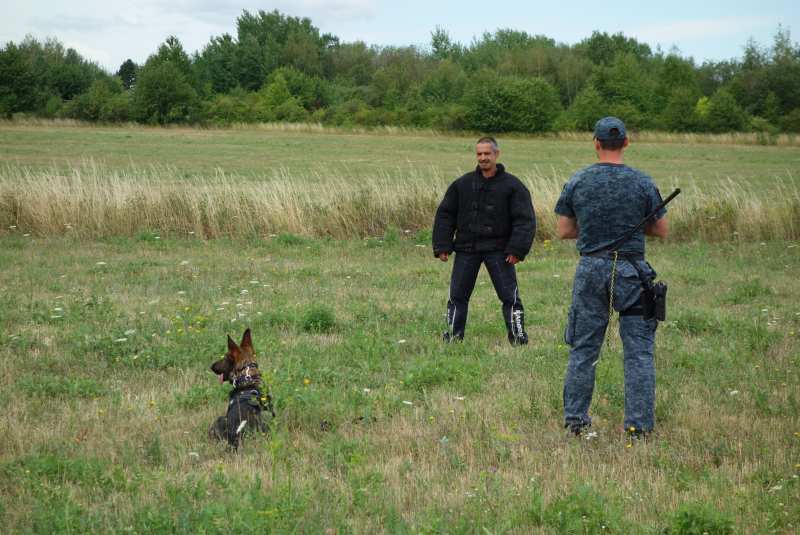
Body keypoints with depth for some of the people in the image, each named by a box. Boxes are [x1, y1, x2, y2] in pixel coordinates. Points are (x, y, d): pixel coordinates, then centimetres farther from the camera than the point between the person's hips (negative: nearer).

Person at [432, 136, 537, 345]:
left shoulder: (512, 185, -1)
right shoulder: (463, 184, 7)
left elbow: (525, 220, -4)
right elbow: (445, 215, 11)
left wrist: (516, 249, -13)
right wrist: (442, 247, 2)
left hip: (498, 250, -3)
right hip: (466, 248, 3)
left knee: (509, 295, -4)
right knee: (457, 295, 5)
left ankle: (518, 337, 5)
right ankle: (452, 337, 17)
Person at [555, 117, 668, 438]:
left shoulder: (577, 182, 0)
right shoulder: (642, 182, -4)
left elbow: (564, 231, 4)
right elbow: (661, 230, 4)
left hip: (591, 270, 2)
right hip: (631, 272, -2)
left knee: (583, 349, 10)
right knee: (639, 351, 3)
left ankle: (574, 419, 14)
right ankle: (639, 424, 1)